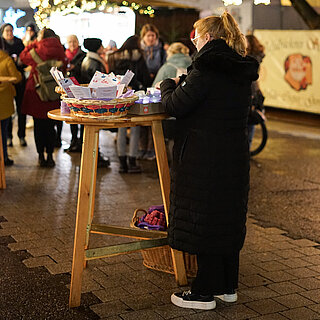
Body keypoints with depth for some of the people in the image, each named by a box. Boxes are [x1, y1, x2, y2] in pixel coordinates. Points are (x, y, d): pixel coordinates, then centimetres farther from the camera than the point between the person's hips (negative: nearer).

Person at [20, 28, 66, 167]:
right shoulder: (60, 53, -5)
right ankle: (50, 156, 13)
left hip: (36, 93, -3)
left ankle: (41, 156, 11)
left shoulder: (38, 53, -12)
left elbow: (23, 56, 6)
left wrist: (34, 43, 9)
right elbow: (64, 69, 6)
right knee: (50, 126, 12)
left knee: (38, 125, 8)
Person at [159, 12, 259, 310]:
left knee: (203, 222, 2)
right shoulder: (241, 72, 9)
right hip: (235, 158, 8)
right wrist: (183, 84, 13)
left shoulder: (206, 70, -17)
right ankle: (228, 286, 28)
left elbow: (175, 106, -17)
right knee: (229, 218, 16)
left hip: (205, 160, -8)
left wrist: (169, 86, 3)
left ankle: (205, 292, 13)